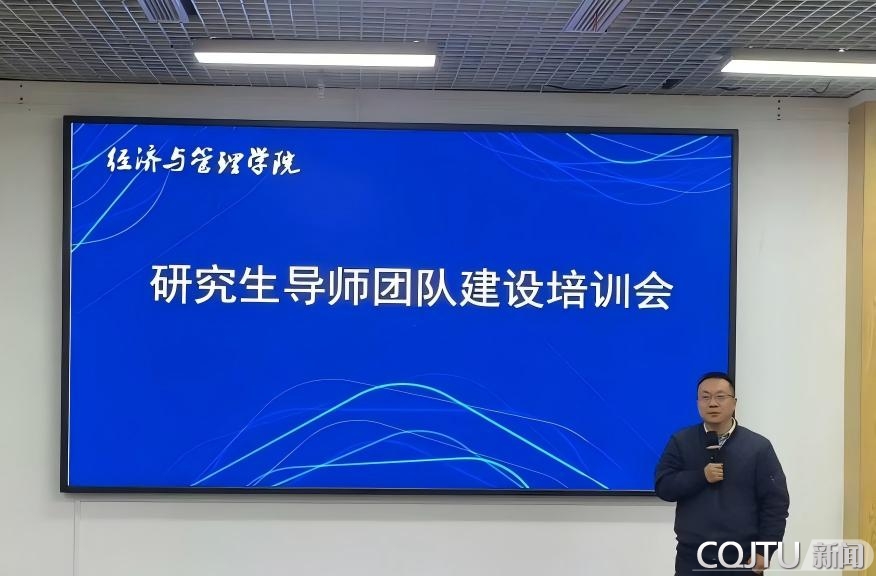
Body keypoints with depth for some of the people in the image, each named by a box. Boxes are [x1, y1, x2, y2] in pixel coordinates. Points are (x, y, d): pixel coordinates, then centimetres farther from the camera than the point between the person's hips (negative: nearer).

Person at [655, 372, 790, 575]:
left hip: (742, 558, -1)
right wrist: (701, 476, -16)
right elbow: (662, 486, -2)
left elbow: (776, 502, -1)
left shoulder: (758, 446, -1)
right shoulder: (680, 442, 4)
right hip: (692, 558, 1)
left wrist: (764, 550, -7)